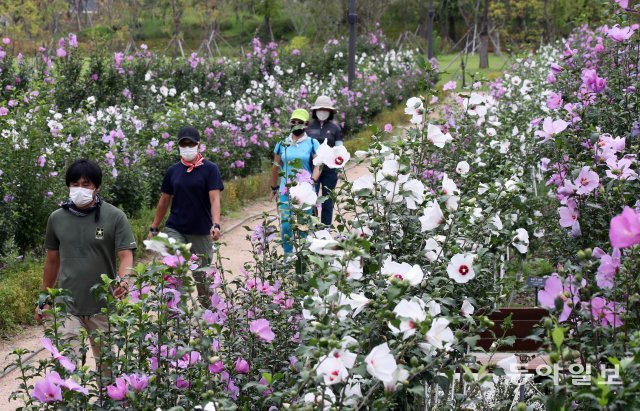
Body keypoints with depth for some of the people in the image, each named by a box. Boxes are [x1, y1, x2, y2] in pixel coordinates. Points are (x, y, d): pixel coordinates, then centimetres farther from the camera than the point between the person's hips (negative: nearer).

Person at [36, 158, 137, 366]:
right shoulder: (57, 218, 3)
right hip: (68, 306, 1)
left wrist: (123, 280, -30)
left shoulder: (115, 217, -6)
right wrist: (44, 299, 17)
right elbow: (52, 260, 14)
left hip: (103, 307, -1)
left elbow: (126, 255, -9)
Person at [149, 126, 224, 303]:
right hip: (175, 229, 2)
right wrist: (154, 228, 13)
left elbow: (214, 199, -13)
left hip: (201, 232, -2)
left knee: (202, 275, 8)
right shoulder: (173, 171, 6)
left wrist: (216, 225, -28)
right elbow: (164, 201, 14)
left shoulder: (210, 169, -5)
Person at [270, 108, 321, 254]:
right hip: (286, 191, 2)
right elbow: (276, 167, 19)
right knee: (286, 224, -1)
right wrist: (274, 188, 22)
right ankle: (288, 255, 8)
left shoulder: (312, 144, 3)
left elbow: (317, 165, -4)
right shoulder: (282, 144, 11)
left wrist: (312, 181, -21)